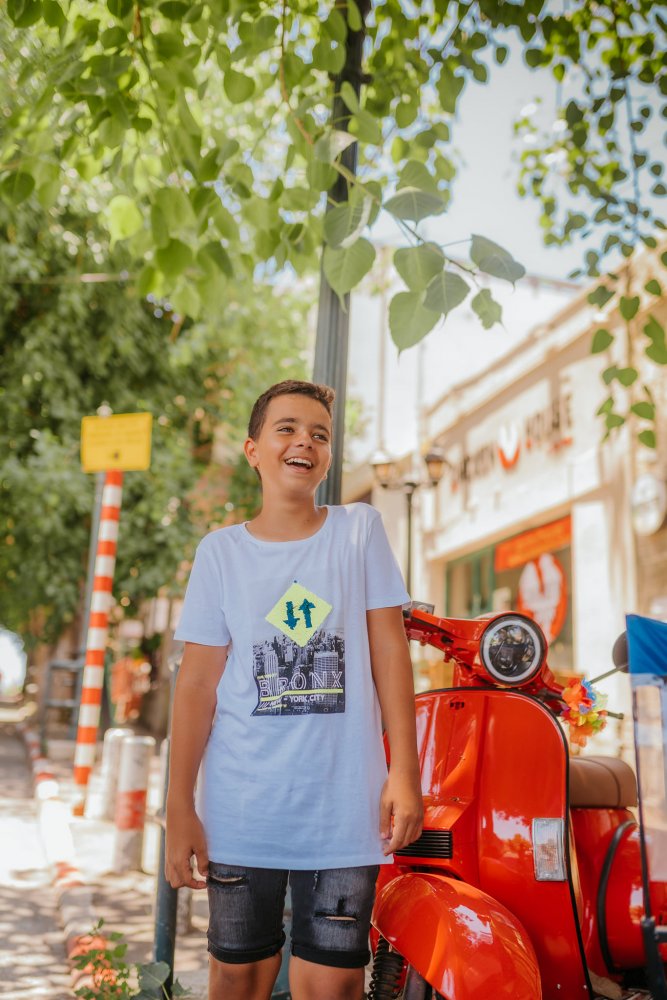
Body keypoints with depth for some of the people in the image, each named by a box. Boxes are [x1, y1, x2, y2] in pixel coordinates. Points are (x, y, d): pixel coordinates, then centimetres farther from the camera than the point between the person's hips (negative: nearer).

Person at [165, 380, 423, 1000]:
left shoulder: (360, 530, 3)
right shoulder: (221, 552, 3)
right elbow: (198, 682, 0)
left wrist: (404, 770, -4)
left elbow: (389, 650, 1)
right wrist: (179, 806, -2)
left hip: (344, 809, 0)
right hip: (239, 812, 1)